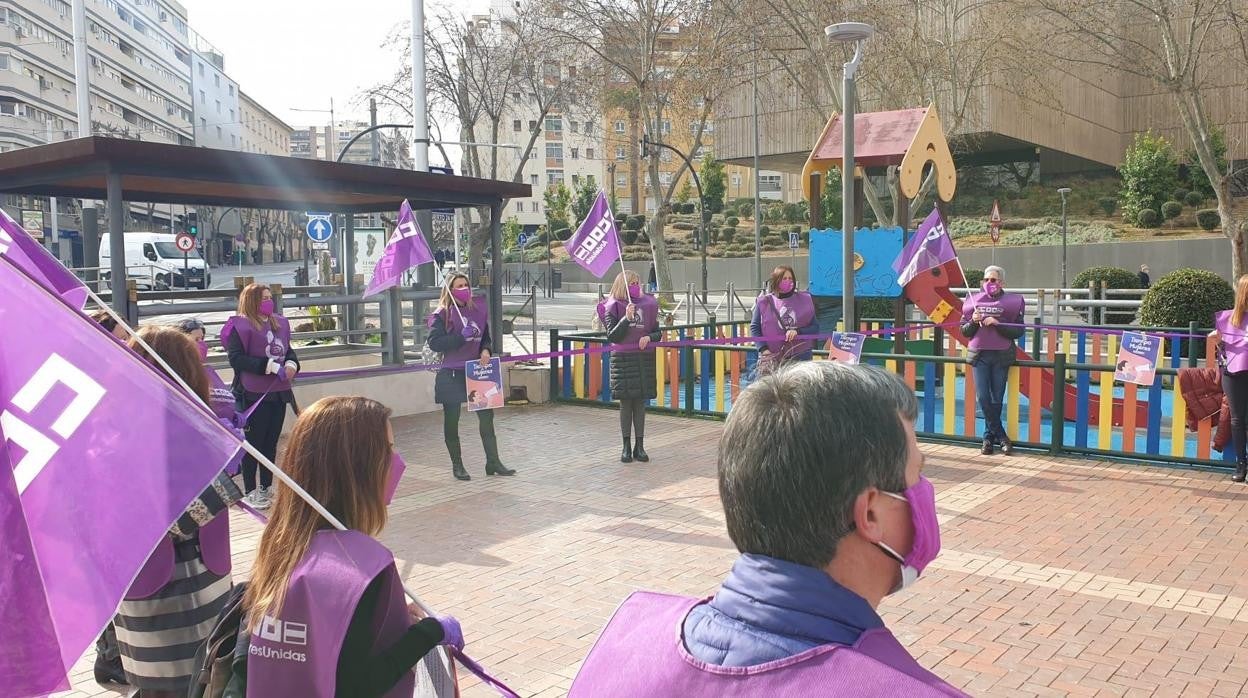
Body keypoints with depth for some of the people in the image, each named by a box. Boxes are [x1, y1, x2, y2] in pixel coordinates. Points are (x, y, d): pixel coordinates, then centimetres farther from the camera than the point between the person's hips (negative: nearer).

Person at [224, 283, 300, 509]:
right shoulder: (240, 326, -11)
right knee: (254, 442, 3)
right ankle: (250, 491, 14)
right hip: (253, 395, -6)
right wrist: (270, 366, -24)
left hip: (278, 392, 7)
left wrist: (292, 363, -5)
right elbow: (236, 358, -19)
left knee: (271, 442, 14)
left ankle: (266, 487, 25)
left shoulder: (279, 323, 10)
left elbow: (288, 350, 19)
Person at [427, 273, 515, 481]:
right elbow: (434, 343, -15)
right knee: (451, 420, 5)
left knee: (486, 415, 3)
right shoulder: (440, 315, -6)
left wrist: (486, 350, -4)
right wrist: (461, 336, -23)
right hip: (450, 375, -4)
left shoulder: (478, 309, 9)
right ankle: (457, 465, 18)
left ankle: (493, 462, 12)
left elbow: (486, 337, 17)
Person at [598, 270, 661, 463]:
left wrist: (649, 337, -9)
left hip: (644, 359, 3)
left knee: (640, 403, 5)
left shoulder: (647, 305, 8)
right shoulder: (612, 307, -1)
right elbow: (612, 336, -9)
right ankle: (626, 447, 10)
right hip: (622, 358, -3)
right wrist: (626, 318, -19)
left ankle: (639, 446, 11)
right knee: (625, 403, 1)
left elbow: (658, 332, 12)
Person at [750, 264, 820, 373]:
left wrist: (798, 331, -12)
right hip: (772, 358, -1)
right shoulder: (764, 302, 3)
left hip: (800, 357, 1)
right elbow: (754, 327, 4)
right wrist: (763, 349, -8)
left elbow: (815, 328, 6)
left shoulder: (804, 300, 6)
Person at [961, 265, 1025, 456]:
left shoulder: (1012, 302, 1)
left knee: (997, 399, 3)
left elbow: (1018, 332, -4)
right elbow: (964, 331, 9)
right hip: (979, 355, 1)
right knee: (983, 398, -5)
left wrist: (997, 324, -16)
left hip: (1001, 356, -1)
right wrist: (973, 322, -11)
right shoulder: (974, 301, 6)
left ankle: (989, 437, 15)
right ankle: (1001, 437, 7)